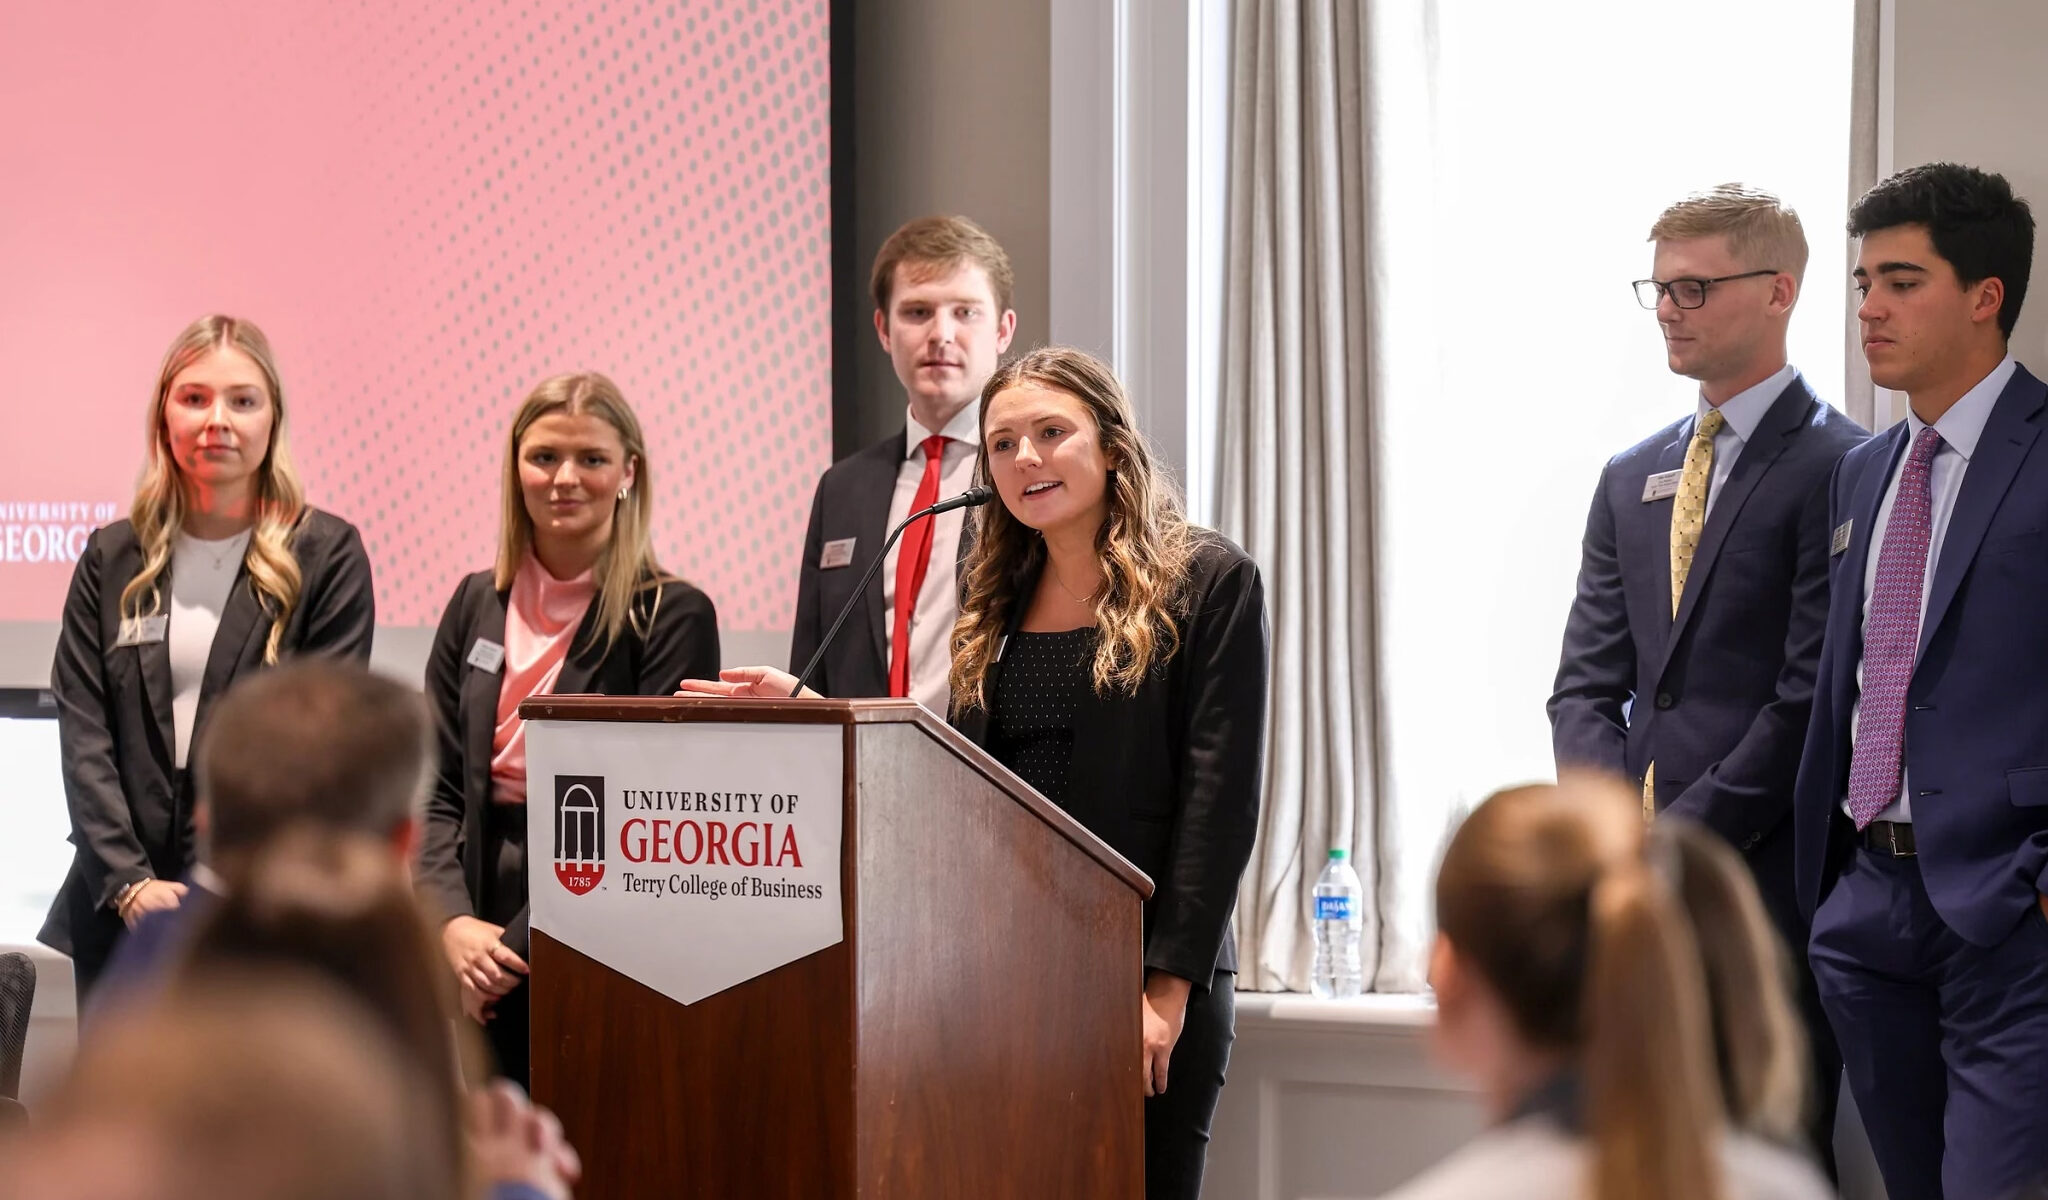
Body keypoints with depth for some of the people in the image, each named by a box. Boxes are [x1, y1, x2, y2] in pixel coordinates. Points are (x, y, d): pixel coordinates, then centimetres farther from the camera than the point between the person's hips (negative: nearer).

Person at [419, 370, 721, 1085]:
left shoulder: (673, 618, -3)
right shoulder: (478, 605, 12)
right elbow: (435, 787, 10)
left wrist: (521, 947, -12)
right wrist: (453, 922, -8)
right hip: (481, 950, 4)